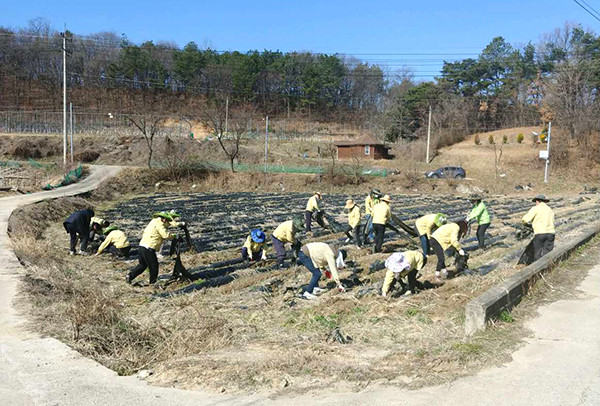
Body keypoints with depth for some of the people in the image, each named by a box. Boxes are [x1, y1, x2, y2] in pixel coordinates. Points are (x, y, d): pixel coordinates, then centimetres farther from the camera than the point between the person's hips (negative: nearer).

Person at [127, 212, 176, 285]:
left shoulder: (154, 222, 21)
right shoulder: (159, 224, -9)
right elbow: (166, 235, -17)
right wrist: (174, 236, 0)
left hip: (142, 245, 9)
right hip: (149, 248, -9)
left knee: (142, 265, 22)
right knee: (153, 267, 4)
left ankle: (130, 275, 13)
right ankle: (153, 283, 14)